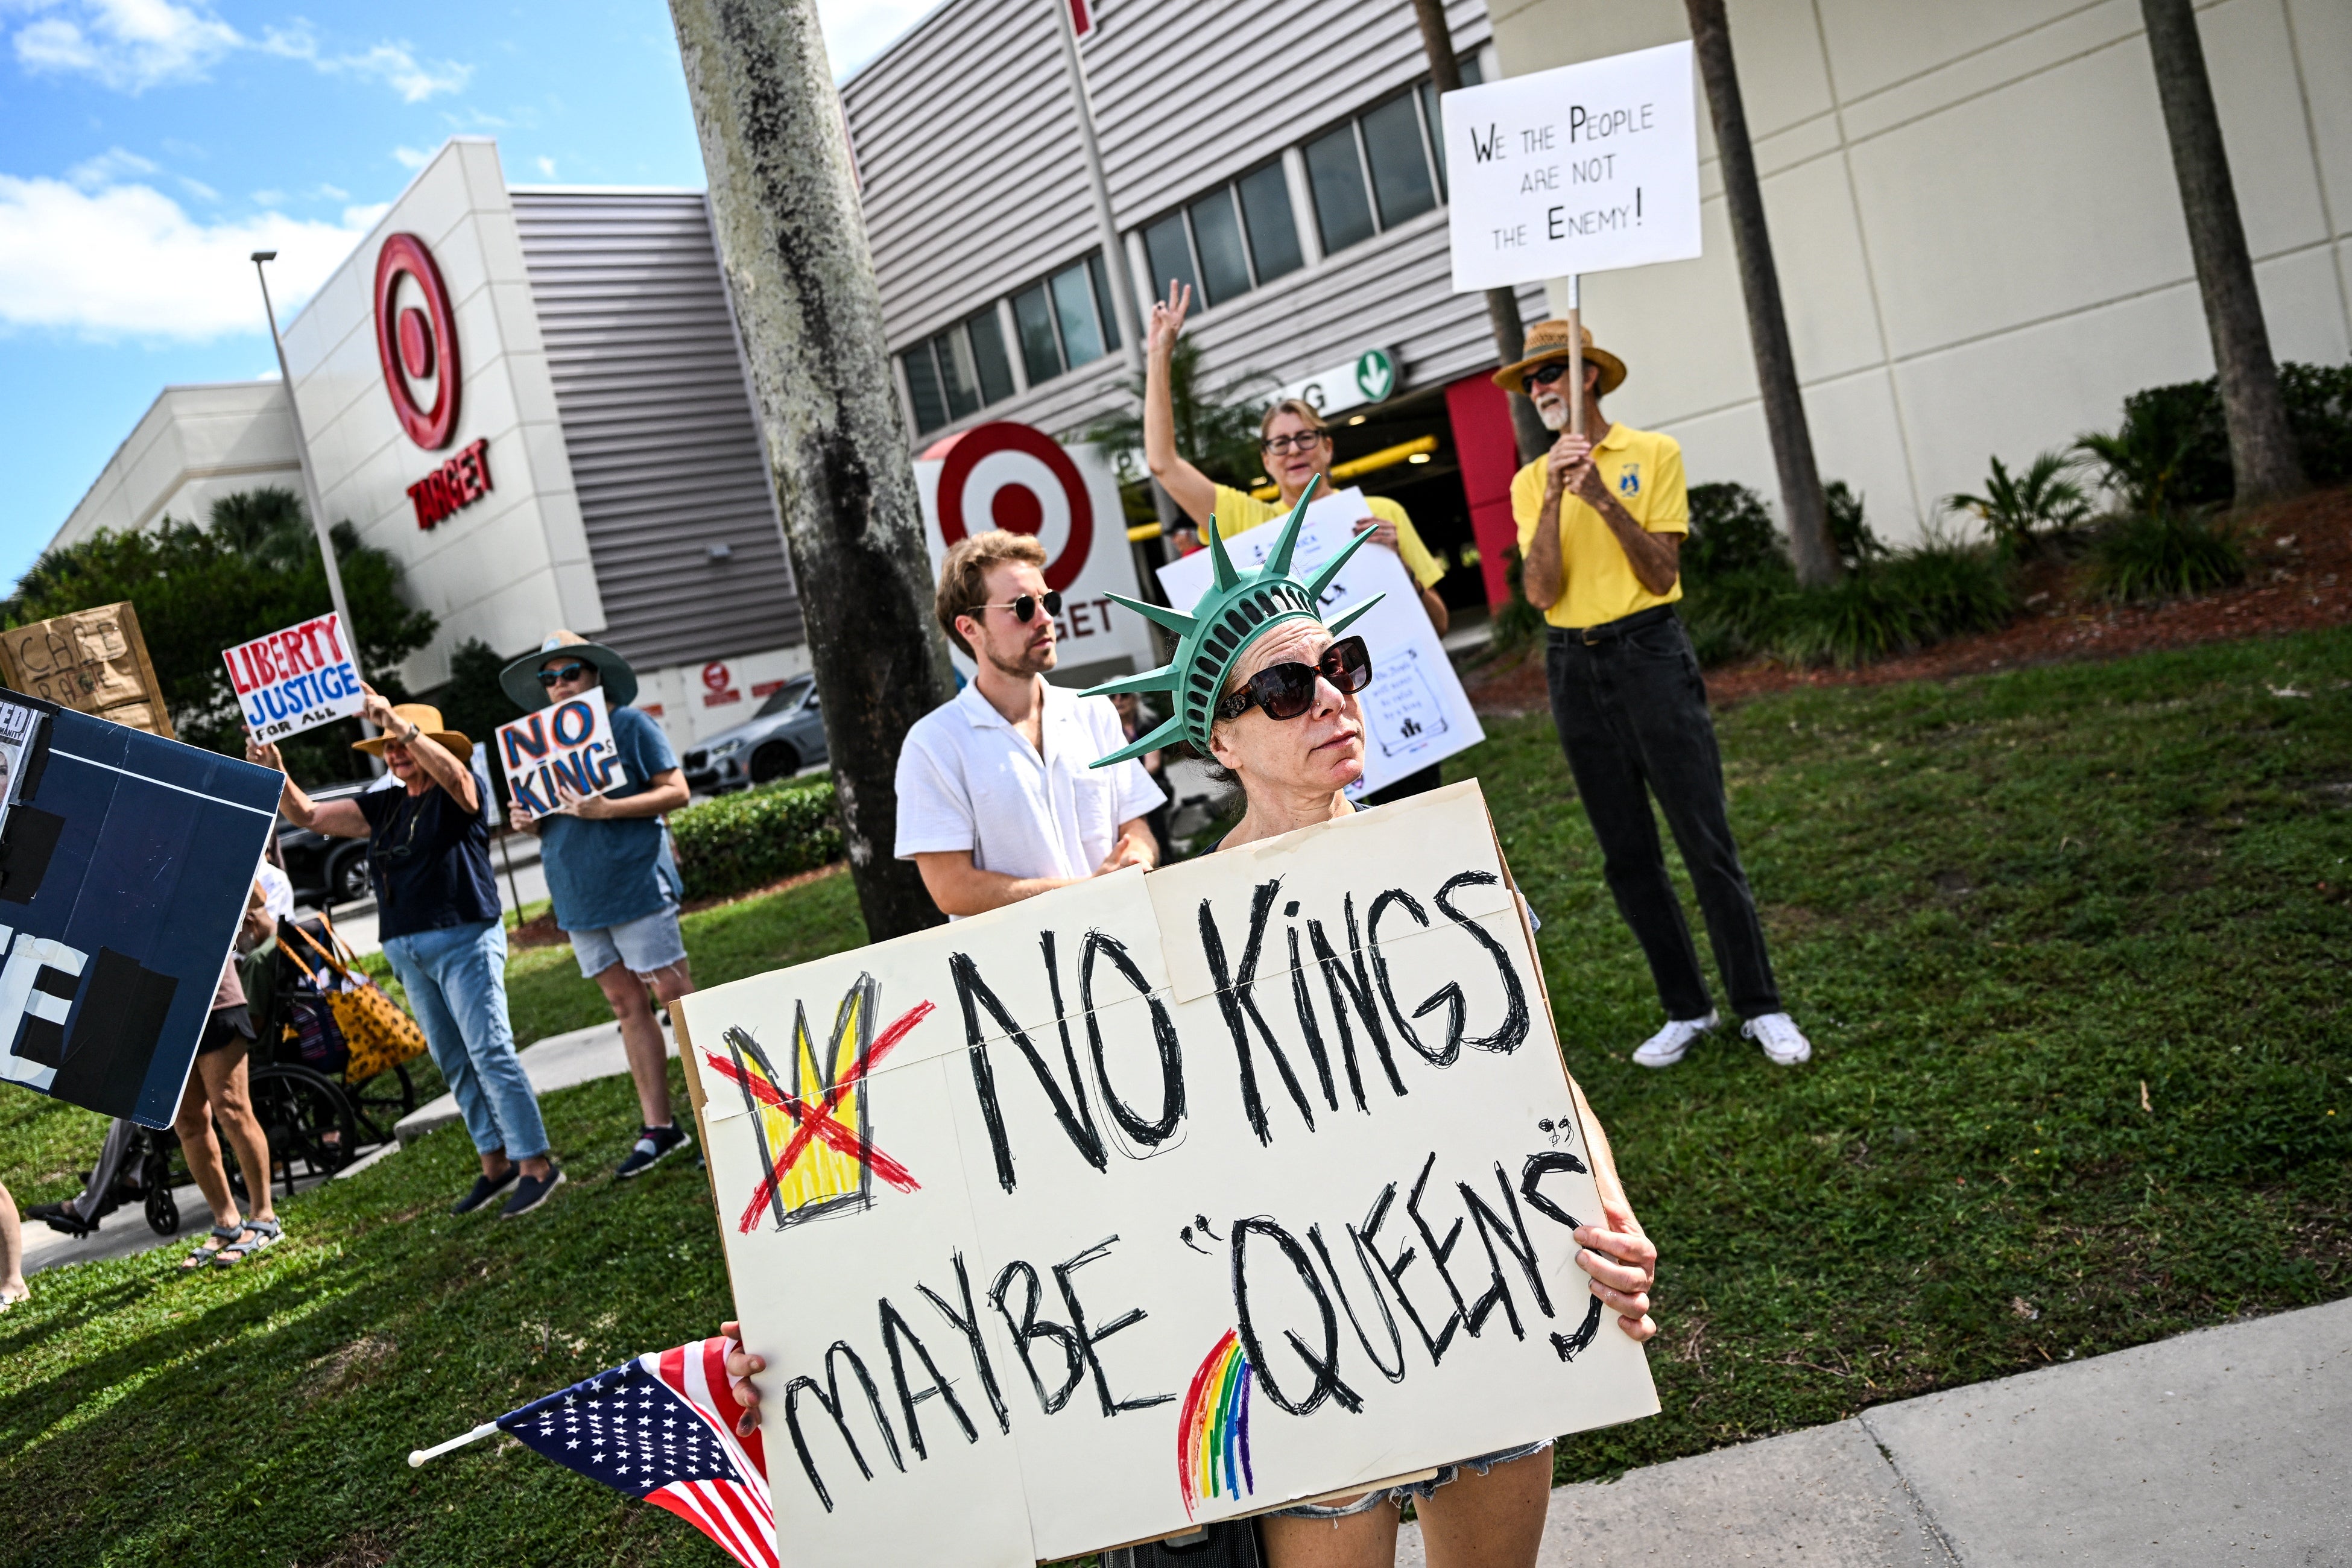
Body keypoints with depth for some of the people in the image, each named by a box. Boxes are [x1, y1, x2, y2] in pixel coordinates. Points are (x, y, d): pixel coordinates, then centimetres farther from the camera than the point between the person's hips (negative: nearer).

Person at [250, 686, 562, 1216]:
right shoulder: (383, 807, 14)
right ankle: (496, 1164, 17)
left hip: (464, 940, -7)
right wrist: (276, 774, -2)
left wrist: (397, 722, -35)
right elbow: (307, 815, 15)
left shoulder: (457, 795, -4)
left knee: (491, 1054, -11)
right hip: (409, 951, 8)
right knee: (455, 1064, 10)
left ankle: (536, 1166, -9)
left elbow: (454, 773, -28)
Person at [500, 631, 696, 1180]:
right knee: (627, 1006, 9)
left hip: (636, 883, -6)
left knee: (676, 996, -5)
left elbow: (676, 790, -9)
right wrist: (526, 820, -2)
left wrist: (608, 809, -20)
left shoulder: (630, 724, -3)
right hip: (578, 896, 6)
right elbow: (551, 821, 22)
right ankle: (658, 1126, 14)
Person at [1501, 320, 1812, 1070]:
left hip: (1649, 654, -3)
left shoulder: (1652, 453, 1)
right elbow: (1542, 592, -5)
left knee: (1705, 839, -3)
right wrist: (1554, 500, -16)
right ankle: (1686, 1009, 18)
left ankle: (1760, 1007, 8)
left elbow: (1662, 573, -8)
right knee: (1626, 854, 7)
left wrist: (1604, 500, -19)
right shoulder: (1531, 483, 8)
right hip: (1573, 669, 4)